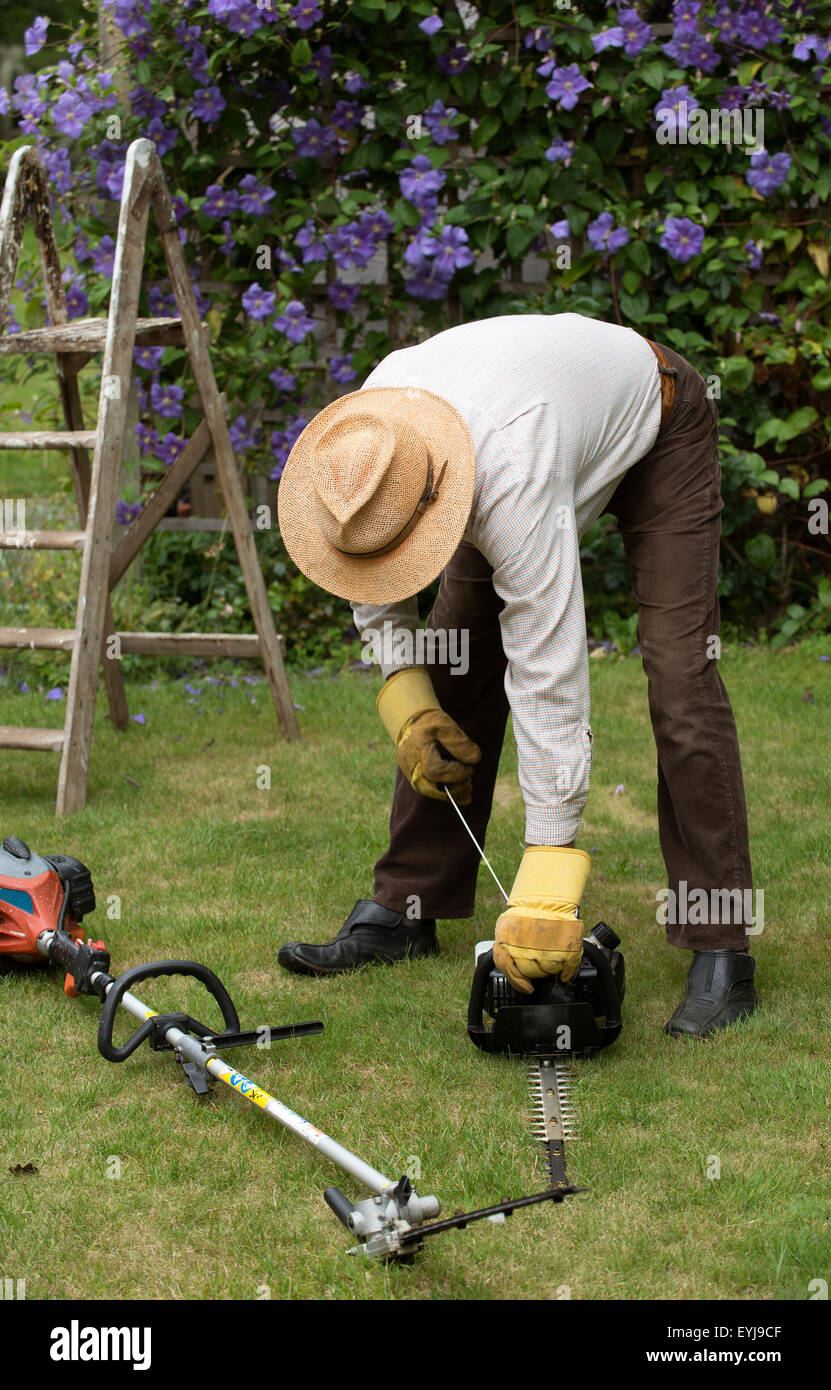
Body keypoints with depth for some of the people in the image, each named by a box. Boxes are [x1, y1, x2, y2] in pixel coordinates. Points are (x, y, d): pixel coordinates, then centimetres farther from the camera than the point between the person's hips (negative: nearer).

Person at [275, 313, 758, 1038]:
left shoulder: (512, 480, -47)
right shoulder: (358, 450, -27)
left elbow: (549, 673, -48)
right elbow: (370, 573, -4)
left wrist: (547, 888, -49)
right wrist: (402, 690, -17)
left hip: (653, 427, -6)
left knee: (679, 675, -20)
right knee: (454, 667, -2)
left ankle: (721, 953, -15)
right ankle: (403, 909, 9)